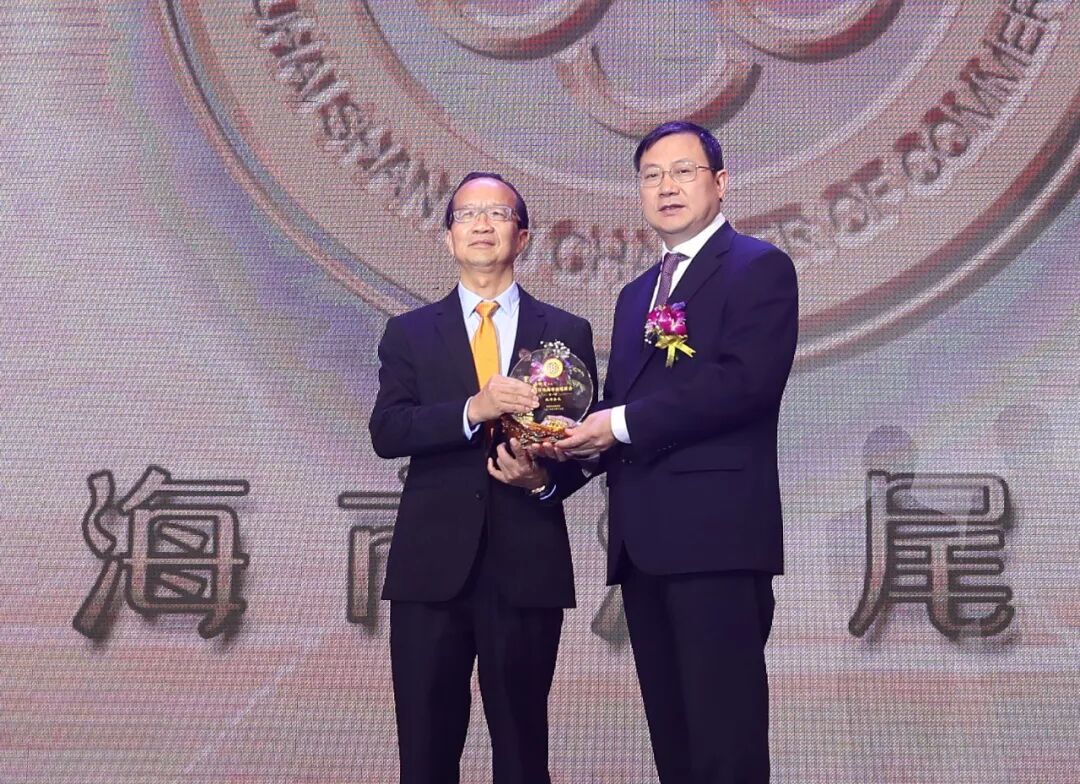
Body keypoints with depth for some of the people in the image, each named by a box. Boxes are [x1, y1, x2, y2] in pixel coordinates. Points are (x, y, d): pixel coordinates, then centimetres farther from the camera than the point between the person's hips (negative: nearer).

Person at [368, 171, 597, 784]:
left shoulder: (567, 333, 9)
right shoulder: (410, 333, 10)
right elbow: (386, 433, -4)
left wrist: (546, 479, -13)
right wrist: (473, 408, -19)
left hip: (529, 566, 0)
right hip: (431, 564, 1)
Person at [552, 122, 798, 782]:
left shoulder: (760, 267, -1)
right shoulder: (636, 294, 23)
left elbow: (748, 380, -16)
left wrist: (623, 424, -14)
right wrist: (585, 435, -2)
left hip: (716, 529, -8)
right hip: (642, 536, 8)